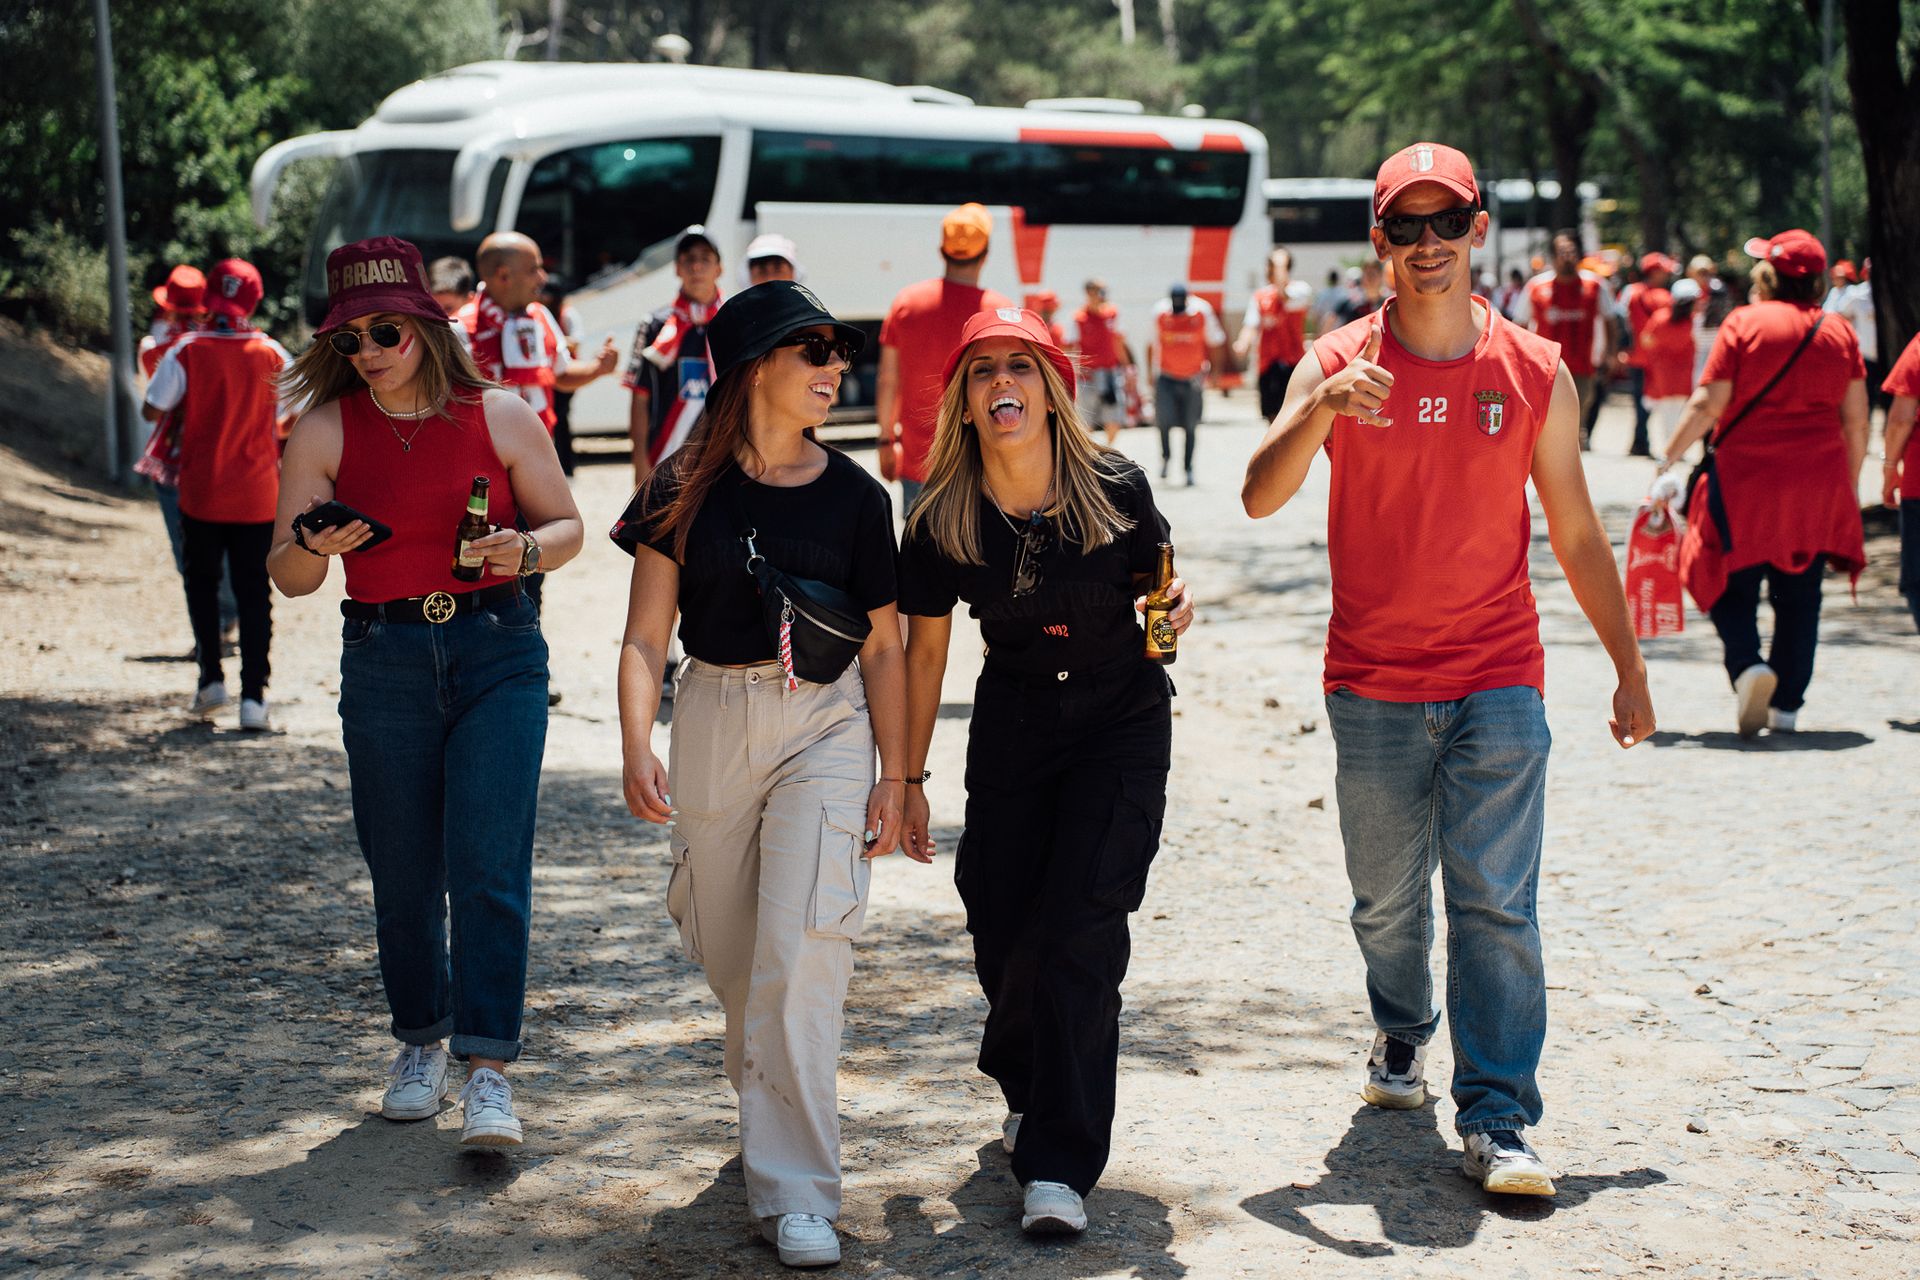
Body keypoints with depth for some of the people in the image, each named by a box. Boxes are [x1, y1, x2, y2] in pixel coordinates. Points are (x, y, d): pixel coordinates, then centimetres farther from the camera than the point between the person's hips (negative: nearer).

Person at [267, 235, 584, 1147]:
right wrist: (315, 546, -20)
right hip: (383, 665, 1)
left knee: (488, 866, -10)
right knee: (403, 875, 8)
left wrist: (525, 549, -12)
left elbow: (566, 525, 10)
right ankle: (420, 1043, 28)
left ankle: (489, 1071, -8)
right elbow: (286, 575, 2)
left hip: (497, 654, -1)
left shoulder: (502, 416, 0)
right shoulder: (325, 430, 1)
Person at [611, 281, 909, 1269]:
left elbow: (883, 647, 6)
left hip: (825, 725, -1)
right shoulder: (689, 488, -1)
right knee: (727, 955, 12)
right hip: (712, 720, 1)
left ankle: (795, 1196, -10)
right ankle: (768, 1104, 42)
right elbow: (646, 638, -2)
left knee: (800, 951, -14)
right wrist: (637, 749, -17)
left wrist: (895, 779, 3)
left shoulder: (854, 495, 1)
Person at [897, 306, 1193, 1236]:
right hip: (1013, 723, 2)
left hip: (1121, 720, -2)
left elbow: (1155, 584, 3)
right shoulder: (942, 522, -11)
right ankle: (1030, 1092, 35)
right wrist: (907, 777, 5)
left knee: (1079, 925, -13)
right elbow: (924, 648, 1)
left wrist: (1172, 607, -21)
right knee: (1001, 932, 4)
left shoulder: (1115, 489, -15)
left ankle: (1059, 1165, -7)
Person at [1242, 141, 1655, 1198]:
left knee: (1495, 904, -7)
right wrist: (1317, 414, -31)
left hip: (1498, 684, 0)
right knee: (1386, 900, 12)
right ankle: (1402, 1035, 39)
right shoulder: (1336, 366, -1)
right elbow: (1259, 498, -13)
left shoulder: (1535, 374, 1)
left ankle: (1496, 1121, -4)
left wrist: (1628, 667, 13)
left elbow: (1576, 534, 10)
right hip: (1372, 685, 1)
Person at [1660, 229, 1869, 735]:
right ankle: (1786, 704, 11)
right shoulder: (1840, 332, 6)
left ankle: (1747, 663, -18)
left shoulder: (1744, 323, -5)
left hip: (1746, 474, -3)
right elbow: (1856, 420, 7)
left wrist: (1668, 458, -1)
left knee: (1732, 583, 7)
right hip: (1818, 482, 3)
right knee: (1799, 594, 11)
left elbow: (1707, 405, -9)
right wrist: (1851, 484, 18)